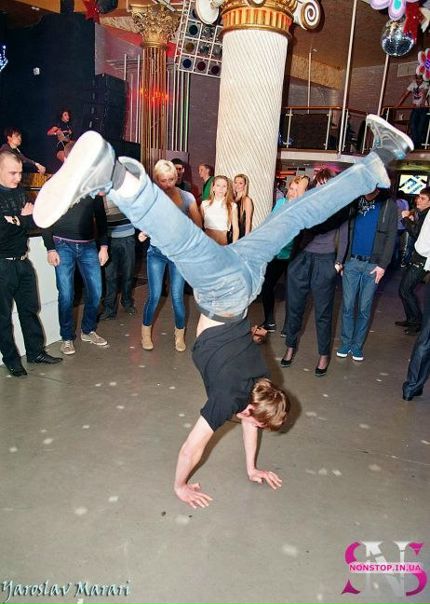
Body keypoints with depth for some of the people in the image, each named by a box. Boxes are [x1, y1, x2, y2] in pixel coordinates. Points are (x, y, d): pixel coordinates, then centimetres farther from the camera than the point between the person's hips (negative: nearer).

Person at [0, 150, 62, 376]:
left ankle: (36, 351, 26)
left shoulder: (19, 192, 8)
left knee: (30, 308, 13)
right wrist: (23, 218, -11)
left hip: (22, 261, 6)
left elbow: (32, 223, 8)